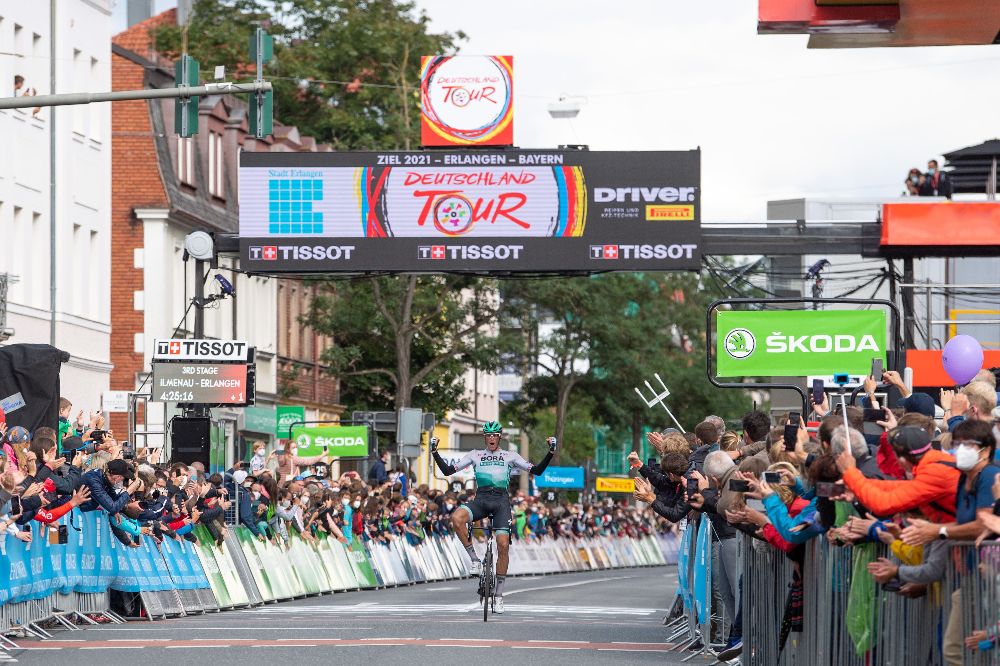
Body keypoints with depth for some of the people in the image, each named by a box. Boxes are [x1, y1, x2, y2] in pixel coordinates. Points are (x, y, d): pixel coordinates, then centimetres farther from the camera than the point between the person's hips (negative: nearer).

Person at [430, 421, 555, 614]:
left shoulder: (509, 456, 12)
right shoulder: (475, 455, 14)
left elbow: (536, 470, 7)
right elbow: (447, 471, 10)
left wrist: (551, 452, -5)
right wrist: (435, 452, -3)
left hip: (501, 501, -1)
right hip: (481, 500, 1)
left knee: (503, 545, -14)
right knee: (456, 518, -32)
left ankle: (499, 595, -2)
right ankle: (474, 559, -15)